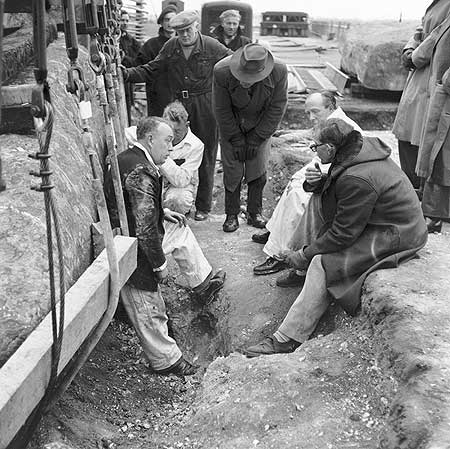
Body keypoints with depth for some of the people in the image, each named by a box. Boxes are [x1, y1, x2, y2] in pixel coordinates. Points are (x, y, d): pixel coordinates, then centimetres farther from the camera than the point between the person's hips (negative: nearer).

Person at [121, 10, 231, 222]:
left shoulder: (211, 46, -4)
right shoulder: (170, 47, 4)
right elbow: (150, 72, 6)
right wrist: (127, 74, -7)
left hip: (205, 107, -2)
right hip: (178, 106, 3)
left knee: (205, 157, 5)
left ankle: (203, 206, 19)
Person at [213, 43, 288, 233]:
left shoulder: (279, 71, -26)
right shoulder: (222, 71, -28)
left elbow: (277, 108, -13)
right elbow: (222, 110, -15)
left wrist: (256, 140, -11)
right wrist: (236, 140, -11)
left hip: (261, 127, 1)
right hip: (231, 128, -1)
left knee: (258, 171, 1)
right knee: (232, 171, -2)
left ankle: (255, 212, 17)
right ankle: (232, 215, 12)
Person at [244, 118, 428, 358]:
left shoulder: (357, 180, -29)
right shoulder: (363, 146, 0)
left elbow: (343, 234, -24)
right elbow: (338, 186, 18)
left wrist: (304, 255, -12)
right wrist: (318, 183, -4)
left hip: (396, 237, -11)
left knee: (322, 263, -18)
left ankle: (288, 339, -15)